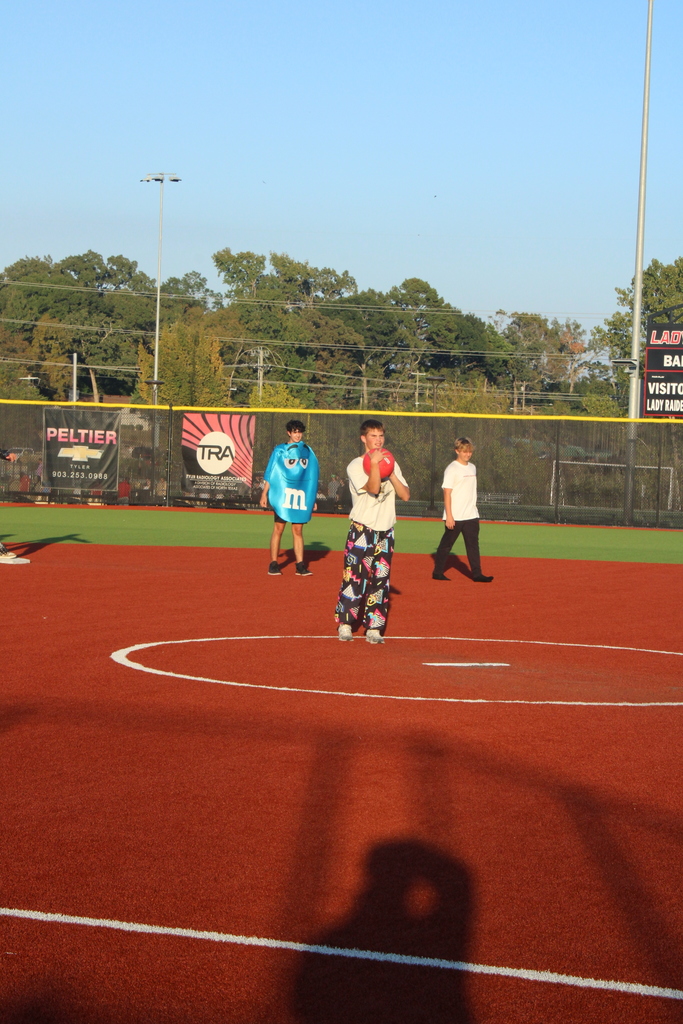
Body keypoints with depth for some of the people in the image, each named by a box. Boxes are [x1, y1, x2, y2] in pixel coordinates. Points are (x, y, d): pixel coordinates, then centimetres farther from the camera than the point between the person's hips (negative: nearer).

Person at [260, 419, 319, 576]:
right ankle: (273, 564, 0)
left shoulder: (308, 451, 12)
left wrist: (313, 499, 10)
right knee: (278, 528, -3)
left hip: (302, 496, 2)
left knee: (298, 530, 3)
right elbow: (270, 473, 3)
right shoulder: (279, 450, 5)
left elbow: (313, 476, 14)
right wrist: (264, 493, -6)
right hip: (282, 495, -2)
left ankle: (300, 565, 3)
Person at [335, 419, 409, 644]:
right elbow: (373, 488, -20)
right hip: (362, 530, -5)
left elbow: (405, 495, 1)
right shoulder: (355, 466, -4)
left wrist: (390, 473, -7)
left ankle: (374, 628, 5)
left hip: (385, 532, 5)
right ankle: (345, 624, 3)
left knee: (380, 581, 2)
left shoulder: (391, 464, 13)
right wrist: (375, 463, -18)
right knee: (354, 577, -8)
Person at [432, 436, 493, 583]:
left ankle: (477, 574, 1)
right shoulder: (452, 469, -9)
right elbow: (447, 493, -13)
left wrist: (473, 509, 16)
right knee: (446, 545, 2)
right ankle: (437, 572, 12)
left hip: (471, 516, 6)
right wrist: (449, 516, -18)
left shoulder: (472, 468, 13)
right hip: (455, 516, -6)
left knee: (473, 545, 2)